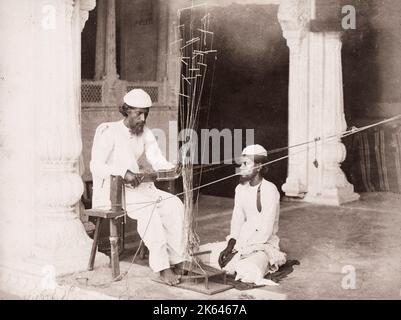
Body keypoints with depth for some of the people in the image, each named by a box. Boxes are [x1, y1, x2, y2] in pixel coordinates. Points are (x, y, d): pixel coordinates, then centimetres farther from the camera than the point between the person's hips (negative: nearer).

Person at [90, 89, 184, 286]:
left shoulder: (144, 133, 11)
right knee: (147, 207, -33)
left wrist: (173, 169, -20)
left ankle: (175, 260, -19)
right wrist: (124, 173, -34)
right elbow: (96, 166, -19)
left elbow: (158, 161, 3)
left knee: (174, 204, -17)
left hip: (136, 187, 7)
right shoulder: (109, 132, -10)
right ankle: (160, 268, -34)